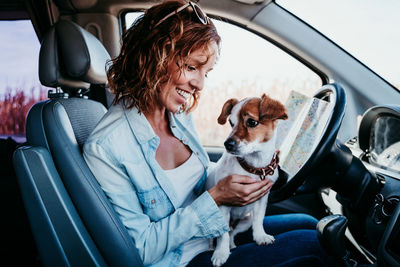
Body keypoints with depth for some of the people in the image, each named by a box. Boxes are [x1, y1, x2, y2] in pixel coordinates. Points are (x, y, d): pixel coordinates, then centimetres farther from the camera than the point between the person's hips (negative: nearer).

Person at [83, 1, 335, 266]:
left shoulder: (181, 115, -2)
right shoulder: (104, 147, -26)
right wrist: (215, 198, -25)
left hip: (218, 238, 7)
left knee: (309, 224, 9)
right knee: (310, 244, -11)